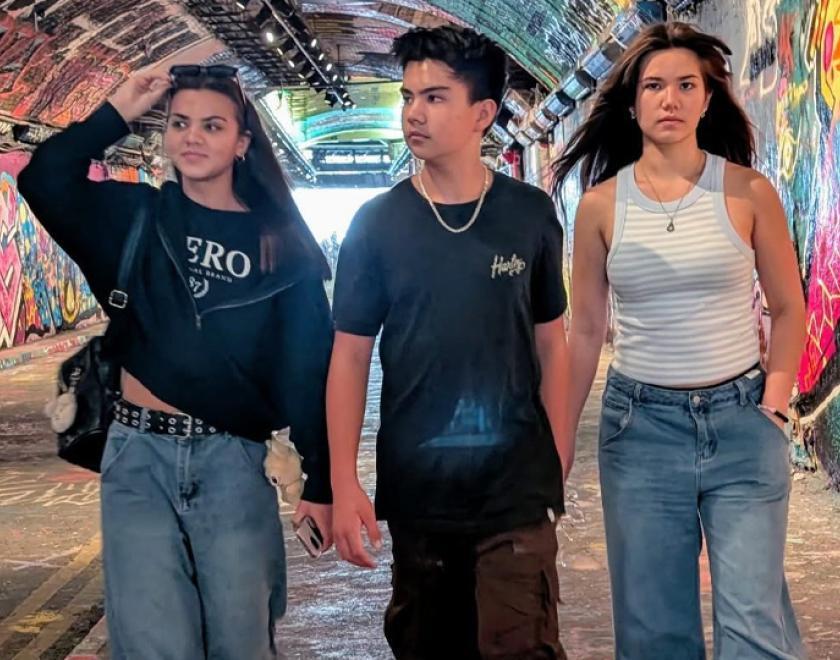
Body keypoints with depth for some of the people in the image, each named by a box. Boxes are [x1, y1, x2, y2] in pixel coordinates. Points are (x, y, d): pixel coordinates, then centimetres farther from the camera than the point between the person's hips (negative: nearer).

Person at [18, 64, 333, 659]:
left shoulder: (281, 244, 3)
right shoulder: (136, 216, 5)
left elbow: (309, 371, 1)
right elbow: (45, 180, -12)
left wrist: (321, 482, -1)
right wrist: (119, 112, -7)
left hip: (234, 461, 0)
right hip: (140, 455, 0)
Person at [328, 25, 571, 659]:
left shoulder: (530, 214, -1)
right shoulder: (378, 222, -2)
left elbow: (550, 341, 6)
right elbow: (351, 355, 0)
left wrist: (557, 459, 3)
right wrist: (344, 483, -6)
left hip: (517, 487, -1)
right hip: (415, 488, 1)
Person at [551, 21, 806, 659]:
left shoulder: (748, 192, -3)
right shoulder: (601, 204, 0)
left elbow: (789, 309, 6)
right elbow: (585, 331, 6)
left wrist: (774, 404, -5)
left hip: (741, 422, -1)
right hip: (640, 424, 1)